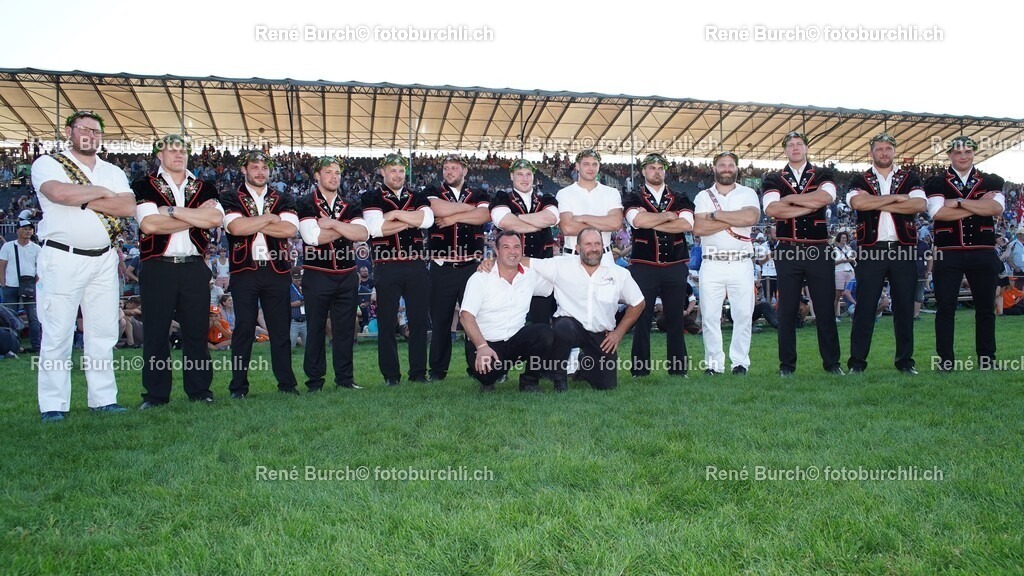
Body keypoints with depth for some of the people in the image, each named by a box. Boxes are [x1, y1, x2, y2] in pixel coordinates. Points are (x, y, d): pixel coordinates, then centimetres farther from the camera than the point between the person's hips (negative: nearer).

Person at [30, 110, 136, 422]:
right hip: (62, 259, -4)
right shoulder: (48, 164, 2)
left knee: (103, 333, 7)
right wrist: (101, 192, -6)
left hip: (104, 261, 5)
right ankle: (53, 405, 4)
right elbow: (59, 193, -20)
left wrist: (82, 199, -9)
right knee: (57, 334, -3)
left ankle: (104, 399, 14)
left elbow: (128, 207, -2)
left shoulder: (113, 172, 15)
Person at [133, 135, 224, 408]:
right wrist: (196, 216, -6)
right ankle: (155, 393, 11)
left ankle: (200, 390, 14)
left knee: (196, 330, 5)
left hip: (194, 267, 2)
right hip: (158, 268, -2)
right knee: (156, 331, 2)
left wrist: (172, 211, -9)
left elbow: (216, 218, -7)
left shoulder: (204, 188, 12)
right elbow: (149, 224, -12)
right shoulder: (144, 187, 4)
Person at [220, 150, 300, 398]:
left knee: (280, 329, 5)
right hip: (244, 271, -2)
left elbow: (290, 229, -7)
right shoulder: (231, 199, 5)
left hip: (277, 272, 2)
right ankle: (239, 386, 8)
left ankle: (287, 383, 13)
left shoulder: (283, 200, 11)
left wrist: (252, 225, -8)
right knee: (243, 329, 0)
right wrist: (269, 218, -5)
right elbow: (236, 227, -15)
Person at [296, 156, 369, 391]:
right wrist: (346, 227, -7)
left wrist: (332, 223, -13)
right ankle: (314, 381, 11)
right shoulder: (306, 204, 0)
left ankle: (345, 378, 16)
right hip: (316, 275, -3)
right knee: (315, 328, 3)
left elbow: (363, 234, -7)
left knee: (345, 328, 7)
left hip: (347, 276, 3)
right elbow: (312, 236, -16)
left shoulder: (351, 205, 11)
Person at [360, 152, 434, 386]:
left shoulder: (418, 197, 14)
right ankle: (390, 374, 12)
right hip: (386, 268, -2)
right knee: (387, 322, 2)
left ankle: (418, 372, 14)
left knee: (419, 320, 5)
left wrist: (395, 214, -9)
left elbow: (427, 219, -7)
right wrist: (411, 220, -7)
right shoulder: (370, 198, 4)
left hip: (416, 266, 3)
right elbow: (375, 228, -13)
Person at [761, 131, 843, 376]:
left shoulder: (822, 175, 10)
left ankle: (832, 362, 13)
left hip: (819, 250, 0)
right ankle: (787, 363, 11)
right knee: (787, 310, 3)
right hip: (787, 251, 0)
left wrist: (790, 199, -8)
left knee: (825, 307, 3)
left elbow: (826, 197, -13)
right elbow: (771, 209, -11)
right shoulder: (773, 179, 8)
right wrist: (810, 205, -10)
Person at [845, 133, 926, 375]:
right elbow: (857, 203, -14)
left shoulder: (910, 179, 12)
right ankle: (857, 360, 3)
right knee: (865, 305, -2)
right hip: (871, 250, -1)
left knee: (905, 306, 4)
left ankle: (905, 359, 13)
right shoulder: (860, 181, 9)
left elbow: (919, 204, -8)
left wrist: (877, 204, -10)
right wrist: (896, 197, -9)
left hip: (904, 250, 1)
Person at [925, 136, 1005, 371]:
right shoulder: (936, 183, 5)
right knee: (945, 307, -2)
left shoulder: (991, 182, 10)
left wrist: (959, 202, -12)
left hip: (983, 253, 2)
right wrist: (979, 205, -8)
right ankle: (945, 360, 4)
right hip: (948, 254, -2)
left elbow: (996, 208, -8)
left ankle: (987, 359, 18)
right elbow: (938, 212, -12)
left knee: (986, 308, 7)